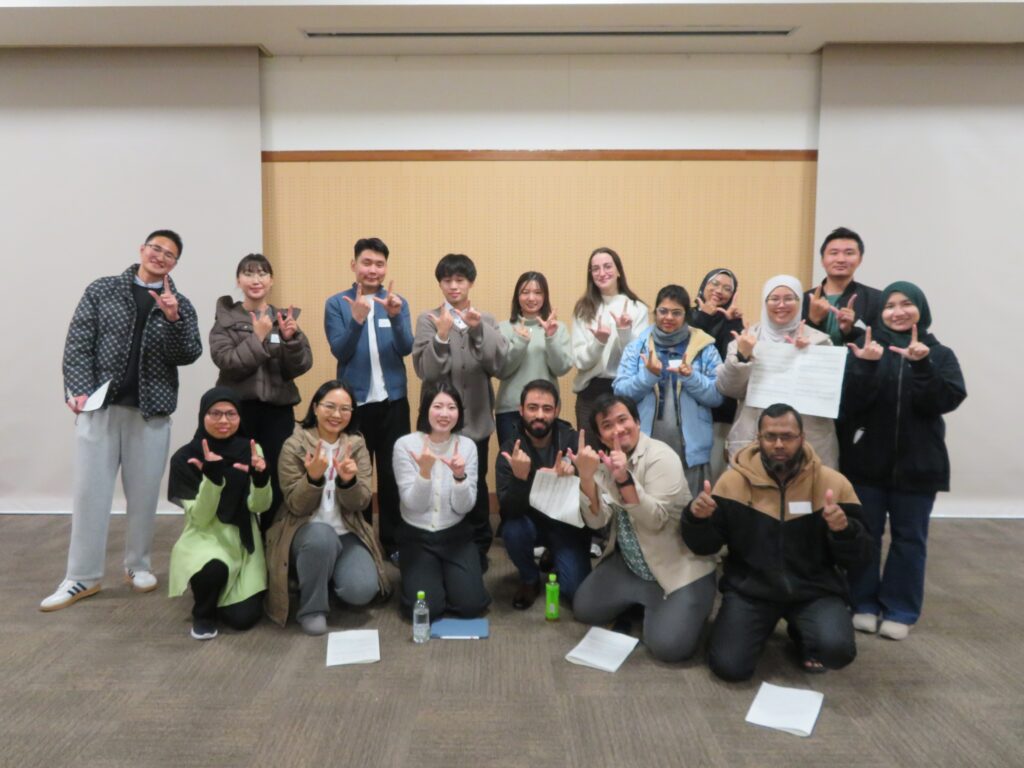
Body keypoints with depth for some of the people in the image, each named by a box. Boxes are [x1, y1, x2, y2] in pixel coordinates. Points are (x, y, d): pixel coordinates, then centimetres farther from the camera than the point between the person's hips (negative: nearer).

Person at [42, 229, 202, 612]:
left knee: (144, 491, 6)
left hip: (151, 409, 1)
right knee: (90, 490, 2)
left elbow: (189, 355, -3)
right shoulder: (102, 290, 6)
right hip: (99, 404, -1)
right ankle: (83, 576, 10)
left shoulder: (180, 306, 8)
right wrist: (79, 390, -10)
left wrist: (173, 319, -18)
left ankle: (137, 565, 22)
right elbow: (77, 343, 1)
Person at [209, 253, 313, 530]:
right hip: (238, 409, -1)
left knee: (277, 480, 1)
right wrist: (258, 338, -17)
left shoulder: (286, 317, 8)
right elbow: (227, 363, -10)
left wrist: (291, 339, -17)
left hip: (278, 410, 2)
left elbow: (301, 366, 0)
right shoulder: (225, 319, 3)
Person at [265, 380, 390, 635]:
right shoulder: (294, 446, -7)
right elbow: (297, 507, -10)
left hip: (348, 533, 3)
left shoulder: (357, 445, 1)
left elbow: (359, 505, -5)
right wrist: (313, 477, -29)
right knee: (322, 536, -38)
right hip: (306, 530, -3)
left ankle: (328, 575, 14)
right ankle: (311, 607, -13)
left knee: (361, 590, -22)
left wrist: (348, 480, -27)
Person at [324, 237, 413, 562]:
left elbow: (406, 349, -8)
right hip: (355, 400, -1)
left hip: (393, 400, 1)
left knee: (392, 472, 8)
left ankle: (393, 539, 20)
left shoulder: (398, 302, 3)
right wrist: (357, 320, -28)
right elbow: (340, 352, -10)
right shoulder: (337, 303, -1)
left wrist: (395, 316, -27)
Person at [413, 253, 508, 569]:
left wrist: (479, 331, -17)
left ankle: (479, 547, 24)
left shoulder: (486, 320, 5)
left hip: (476, 417, 1)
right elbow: (426, 371, -10)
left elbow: (497, 365, -7)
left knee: (476, 483, 8)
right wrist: (442, 335, -22)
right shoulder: (428, 320, -1)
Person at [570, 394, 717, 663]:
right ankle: (642, 602, 21)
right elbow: (596, 520, -12)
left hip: (679, 568, -6)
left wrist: (624, 479, -41)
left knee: (667, 645, -21)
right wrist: (586, 477, -29)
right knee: (584, 609, 1)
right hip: (628, 565, 6)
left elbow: (655, 521, -29)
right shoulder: (604, 462, -2)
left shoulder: (661, 457, -20)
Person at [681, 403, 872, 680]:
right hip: (750, 588, 0)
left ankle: (802, 634, 12)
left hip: (815, 590, 0)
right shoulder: (734, 480, -6)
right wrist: (697, 518, -24)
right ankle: (763, 624, 20)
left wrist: (844, 530, -25)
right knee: (728, 666, -14)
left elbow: (857, 557, -2)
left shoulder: (832, 482, -6)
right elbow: (705, 546, -2)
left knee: (837, 649, -27)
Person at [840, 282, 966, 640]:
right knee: (865, 535, 9)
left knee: (909, 538, 9)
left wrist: (922, 365, -24)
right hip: (866, 460, -1)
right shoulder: (866, 348, -1)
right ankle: (864, 604, 22)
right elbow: (849, 402, -12)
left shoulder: (939, 354, 3)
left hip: (917, 464, 1)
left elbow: (947, 400, -12)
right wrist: (866, 366, -26)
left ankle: (900, 610, 21)